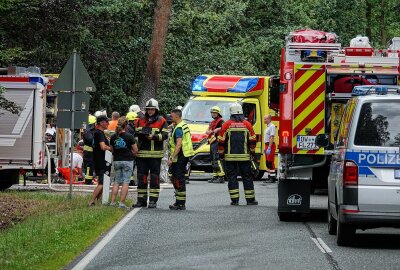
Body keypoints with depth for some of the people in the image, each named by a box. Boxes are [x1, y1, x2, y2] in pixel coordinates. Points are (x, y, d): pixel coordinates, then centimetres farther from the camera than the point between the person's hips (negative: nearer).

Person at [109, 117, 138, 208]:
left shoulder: (113, 137, 2)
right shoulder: (129, 136, -9)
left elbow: (112, 150, 10)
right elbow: (135, 151, -6)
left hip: (116, 161, 4)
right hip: (127, 161, -4)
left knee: (116, 181, 13)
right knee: (126, 182, -1)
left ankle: (112, 201, 9)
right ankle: (122, 203, -6)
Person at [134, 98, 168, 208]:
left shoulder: (161, 121, 2)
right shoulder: (140, 120, 12)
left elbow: (165, 135, -6)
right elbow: (134, 132, 16)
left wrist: (153, 136, -20)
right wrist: (140, 134, -6)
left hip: (155, 154, -3)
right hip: (142, 153, 4)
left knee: (154, 177, 0)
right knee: (141, 177, 6)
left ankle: (153, 200, 3)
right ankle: (141, 200, 12)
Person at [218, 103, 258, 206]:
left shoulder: (226, 125, -3)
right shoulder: (247, 124, 1)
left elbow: (221, 141, -2)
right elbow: (252, 141, 5)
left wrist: (221, 154, 8)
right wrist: (252, 153, 16)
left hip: (230, 156, -1)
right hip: (244, 156, 1)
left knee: (232, 177, 3)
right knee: (247, 177, 7)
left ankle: (234, 199, -2)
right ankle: (250, 199, 8)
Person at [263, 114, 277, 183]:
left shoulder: (272, 126, -14)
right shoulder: (268, 126, 18)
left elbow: (272, 138, -21)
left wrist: (269, 148, -25)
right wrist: (265, 148, 22)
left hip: (270, 145, -10)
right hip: (267, 145, 10)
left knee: (270, 162, -10)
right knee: (268, 162, 12)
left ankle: (272, 178, -9)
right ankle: (270, 177, 17)